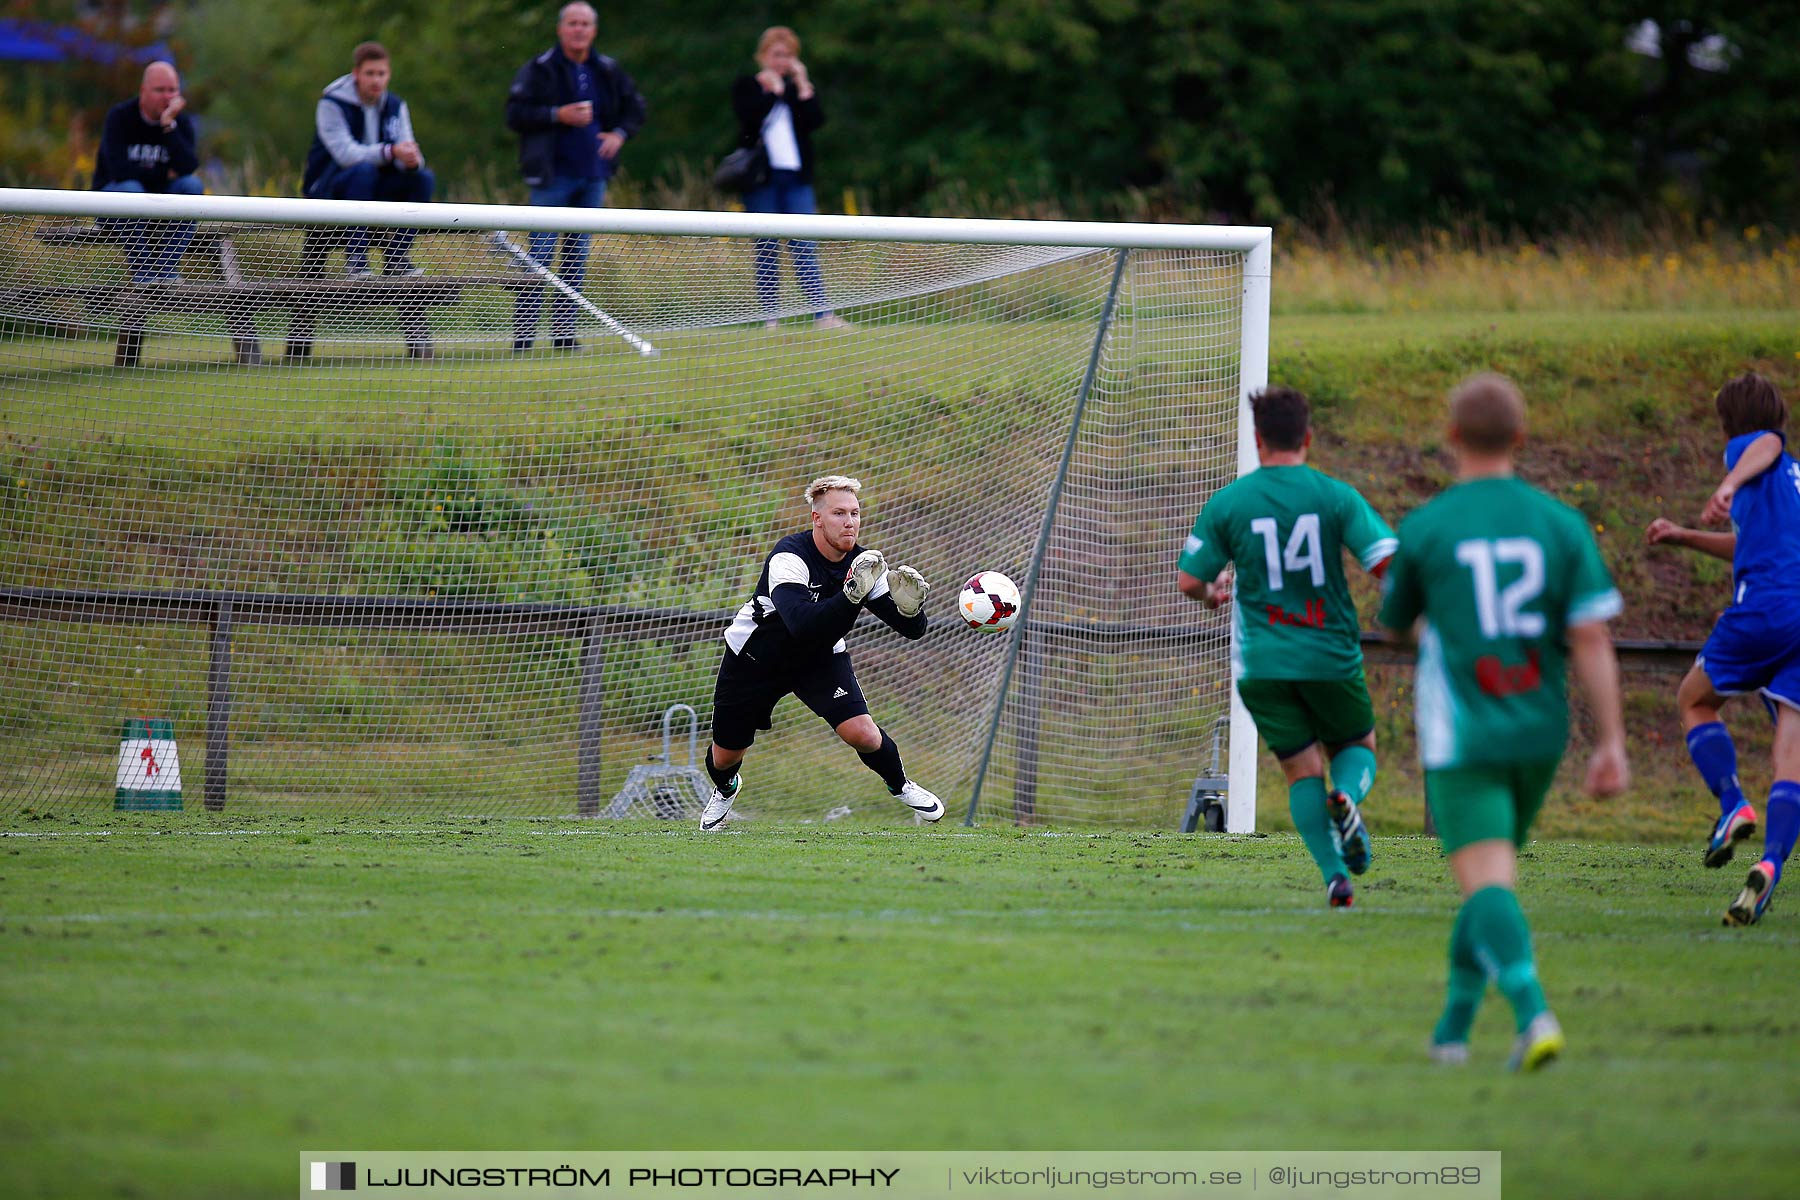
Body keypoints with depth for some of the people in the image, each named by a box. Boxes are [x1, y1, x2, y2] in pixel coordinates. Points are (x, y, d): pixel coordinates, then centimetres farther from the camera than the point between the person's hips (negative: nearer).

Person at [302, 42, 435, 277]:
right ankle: (354, 258, -33)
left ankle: (397, 258, -12)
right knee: (363, 170, -36)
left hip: (373, 187, 5)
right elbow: (345, 153, -26)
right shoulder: (331, 104, -13)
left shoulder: (395, 106, 5)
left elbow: (406, 152, -4)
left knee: (423, 177, -16)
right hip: (328, 186, -5)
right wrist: (390, 152, -39)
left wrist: (412, 160, -31)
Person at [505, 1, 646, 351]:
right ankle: (523, 331, -5)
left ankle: (564, 329, 10)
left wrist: (620, 133, 0)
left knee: (578, 254, 6)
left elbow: (634, 108, 20)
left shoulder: (607, 71, 9)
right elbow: (515, 115, -10)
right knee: (541, 253, -8)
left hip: (592, 175, 5)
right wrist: (558, 115, -19)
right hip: (552, 176, -5)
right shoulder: (539, 70, -5)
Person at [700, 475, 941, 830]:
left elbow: (912, 630, -18)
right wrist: (852, 595, -59)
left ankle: (900, 785, 12)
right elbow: (801, 622, -49)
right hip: (754, 658, -2)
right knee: (725, 757, 9)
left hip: (821, 656, 3)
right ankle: (726, 788, 48)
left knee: (862, 733, -20)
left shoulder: (862, 564, -18)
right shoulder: (789, 557, -33)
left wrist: (909, 606, -41)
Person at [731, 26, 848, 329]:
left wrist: (803, 86, -5)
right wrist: (772, 90, -8)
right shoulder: (746, 86, 6)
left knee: (805, 248, -5)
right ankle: (770, 316, 2)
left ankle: (822, 314, -11)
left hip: (796, 178, 2)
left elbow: (815, 121, -1)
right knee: (767, 250, 0)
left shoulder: (799, 86, 14)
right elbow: (750, 119, -14)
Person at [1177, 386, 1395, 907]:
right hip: (1331, 656, 0)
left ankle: (1334, 874, -7)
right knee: (1358, 744, 21)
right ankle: (1347, 794, -15)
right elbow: (1388, 561, -11)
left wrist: (1213, 593, 24)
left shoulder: (1227, 503, -2)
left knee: (1303, 769, 10)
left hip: (1261, 663, 0)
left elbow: (1188, 581, 0)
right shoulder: (1336, 497, -4)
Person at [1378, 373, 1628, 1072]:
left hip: (1462, 736, -4)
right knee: (1490, 878, 20)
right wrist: (1611, 744, -3)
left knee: (1487, 881, -12)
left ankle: (1533, 1013, -34)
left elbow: (1395, 623, 11)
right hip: (1539, 735, 4)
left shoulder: (1423, 530, -6)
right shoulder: (1561, 524, 0)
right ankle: (1453, 1028, 26)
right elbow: (1593, 639, -5)